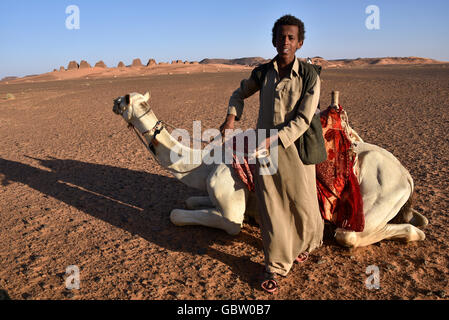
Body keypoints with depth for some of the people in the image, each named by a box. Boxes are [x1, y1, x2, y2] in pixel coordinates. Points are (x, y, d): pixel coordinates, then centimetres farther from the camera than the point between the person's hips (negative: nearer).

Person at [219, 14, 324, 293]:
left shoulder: (309, 77, -8)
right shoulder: (263, 73, 3)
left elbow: (302, 120, -15)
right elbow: (239, 94, 20)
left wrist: (272, 140, -23)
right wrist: (231, 119, 2)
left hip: (293, 148, -2)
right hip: (264, 150, 3)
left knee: (303, 205, 10)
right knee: (271, 209, 6)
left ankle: (307, 243, 45)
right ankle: (275, 267, 23)